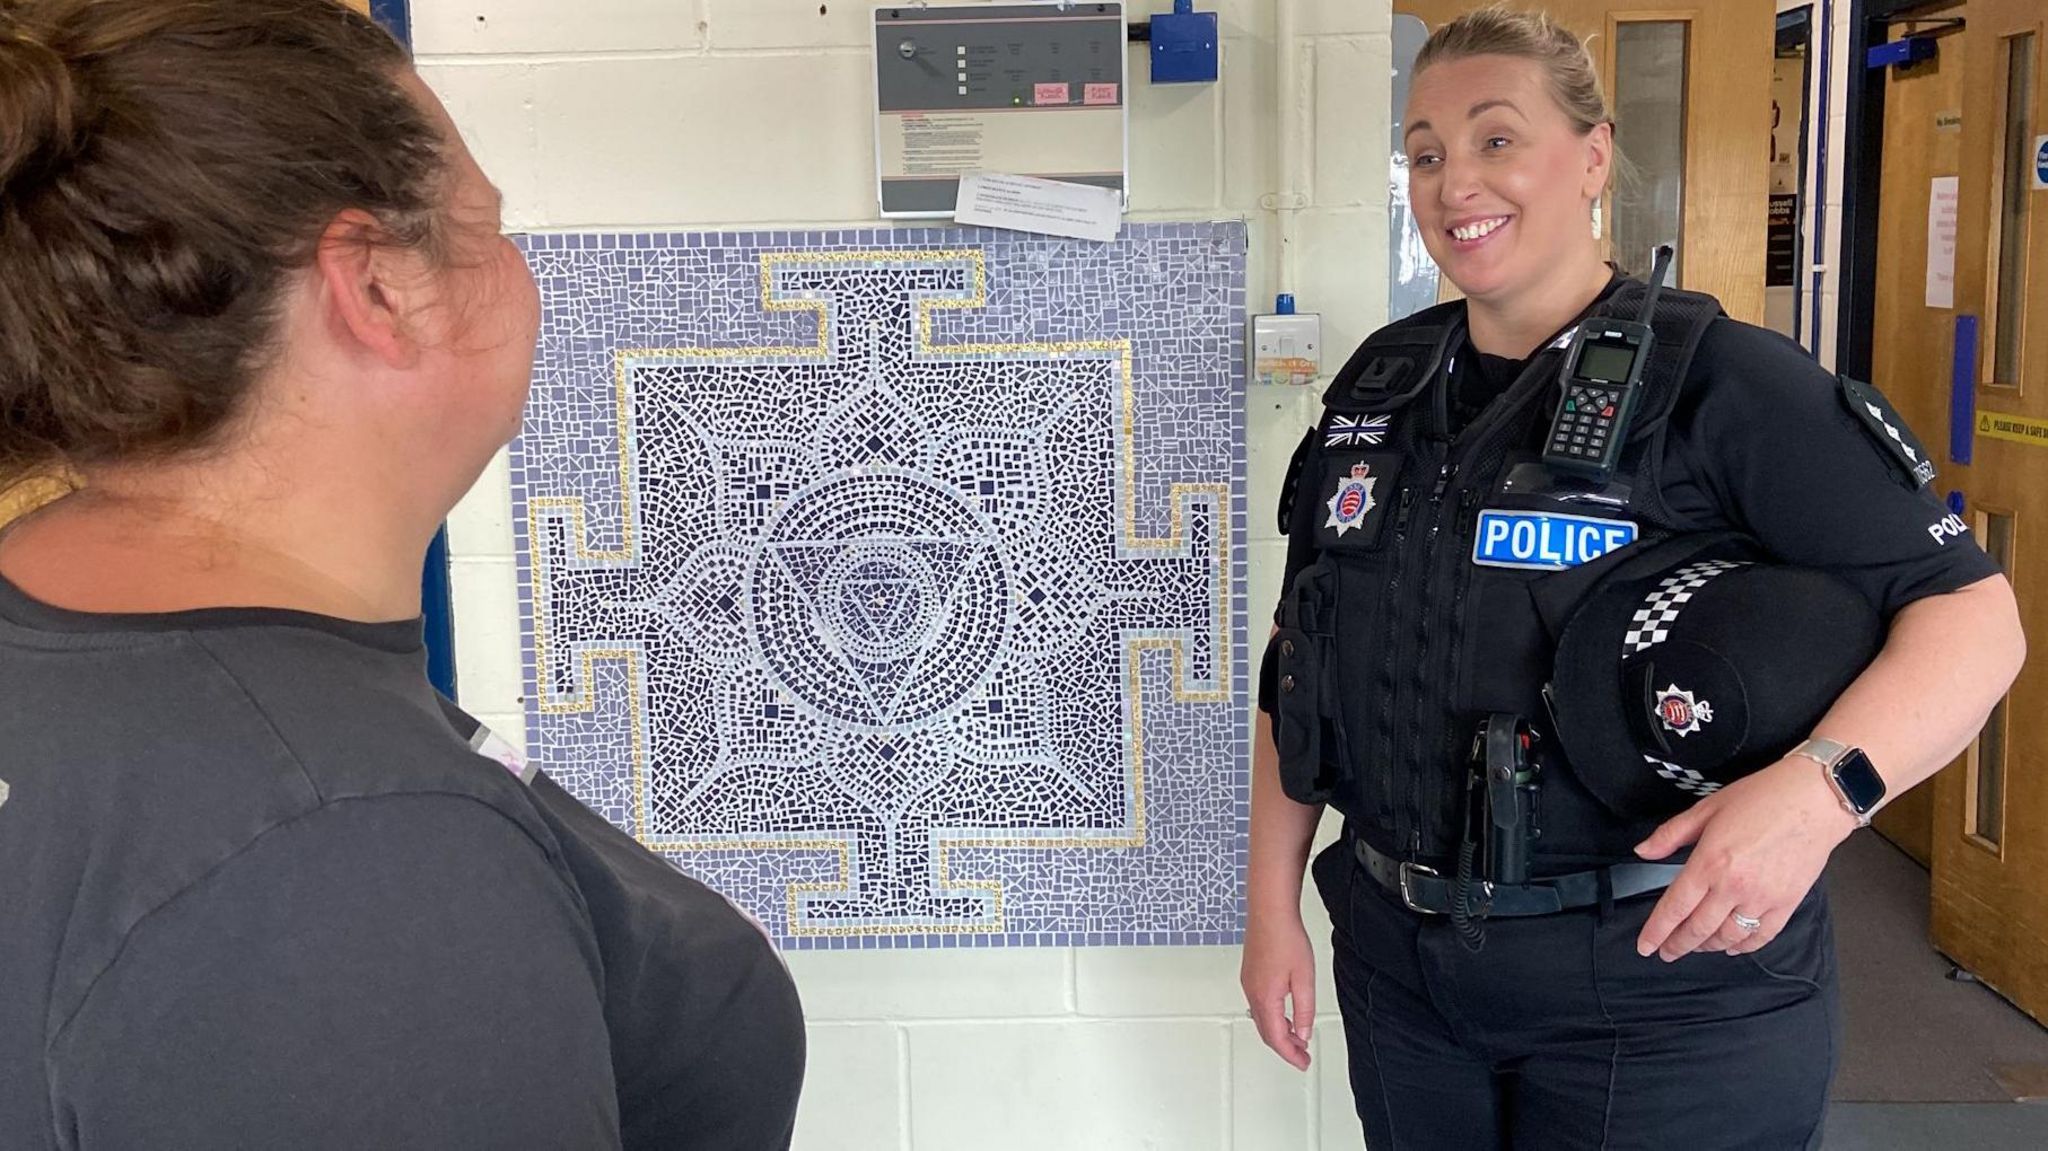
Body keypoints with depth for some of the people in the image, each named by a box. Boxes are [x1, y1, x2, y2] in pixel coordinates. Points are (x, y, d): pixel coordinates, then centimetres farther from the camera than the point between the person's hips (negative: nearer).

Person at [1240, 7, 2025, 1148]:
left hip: (1660, 983, -4)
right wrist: (1273, 904, 7)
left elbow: (1973, 617, -13)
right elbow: (1299, 669, 9)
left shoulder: (1721, 381, -11)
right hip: (1400, 961, 5)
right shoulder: (1380, 389, 5)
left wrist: (1817, 790, -30)